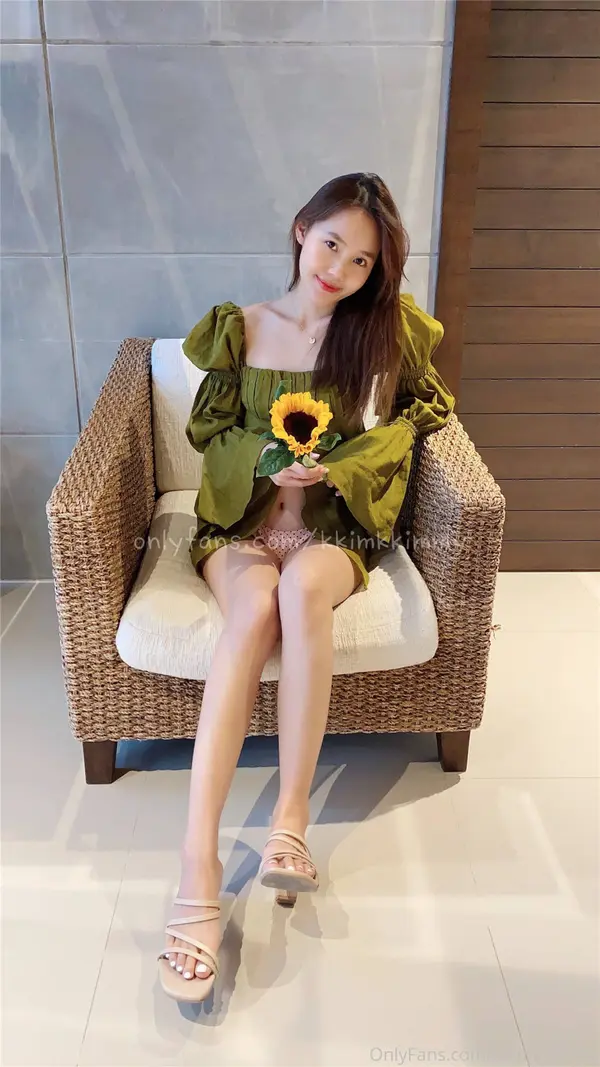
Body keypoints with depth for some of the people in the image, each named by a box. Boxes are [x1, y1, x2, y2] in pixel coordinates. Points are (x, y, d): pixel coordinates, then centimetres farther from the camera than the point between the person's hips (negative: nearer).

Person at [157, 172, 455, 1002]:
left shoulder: (384, 329, 5)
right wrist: (268, 461, -13)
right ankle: (198, 865, -37)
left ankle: (291, 819, -29)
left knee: (302, 586, -38)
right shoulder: (241, 329, 5)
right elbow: (209, 429, 10)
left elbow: (425, 406, 15)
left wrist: (339, 464, -2)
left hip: (337, 523, 0)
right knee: (254, 609, -35)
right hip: (242, 517, 0)